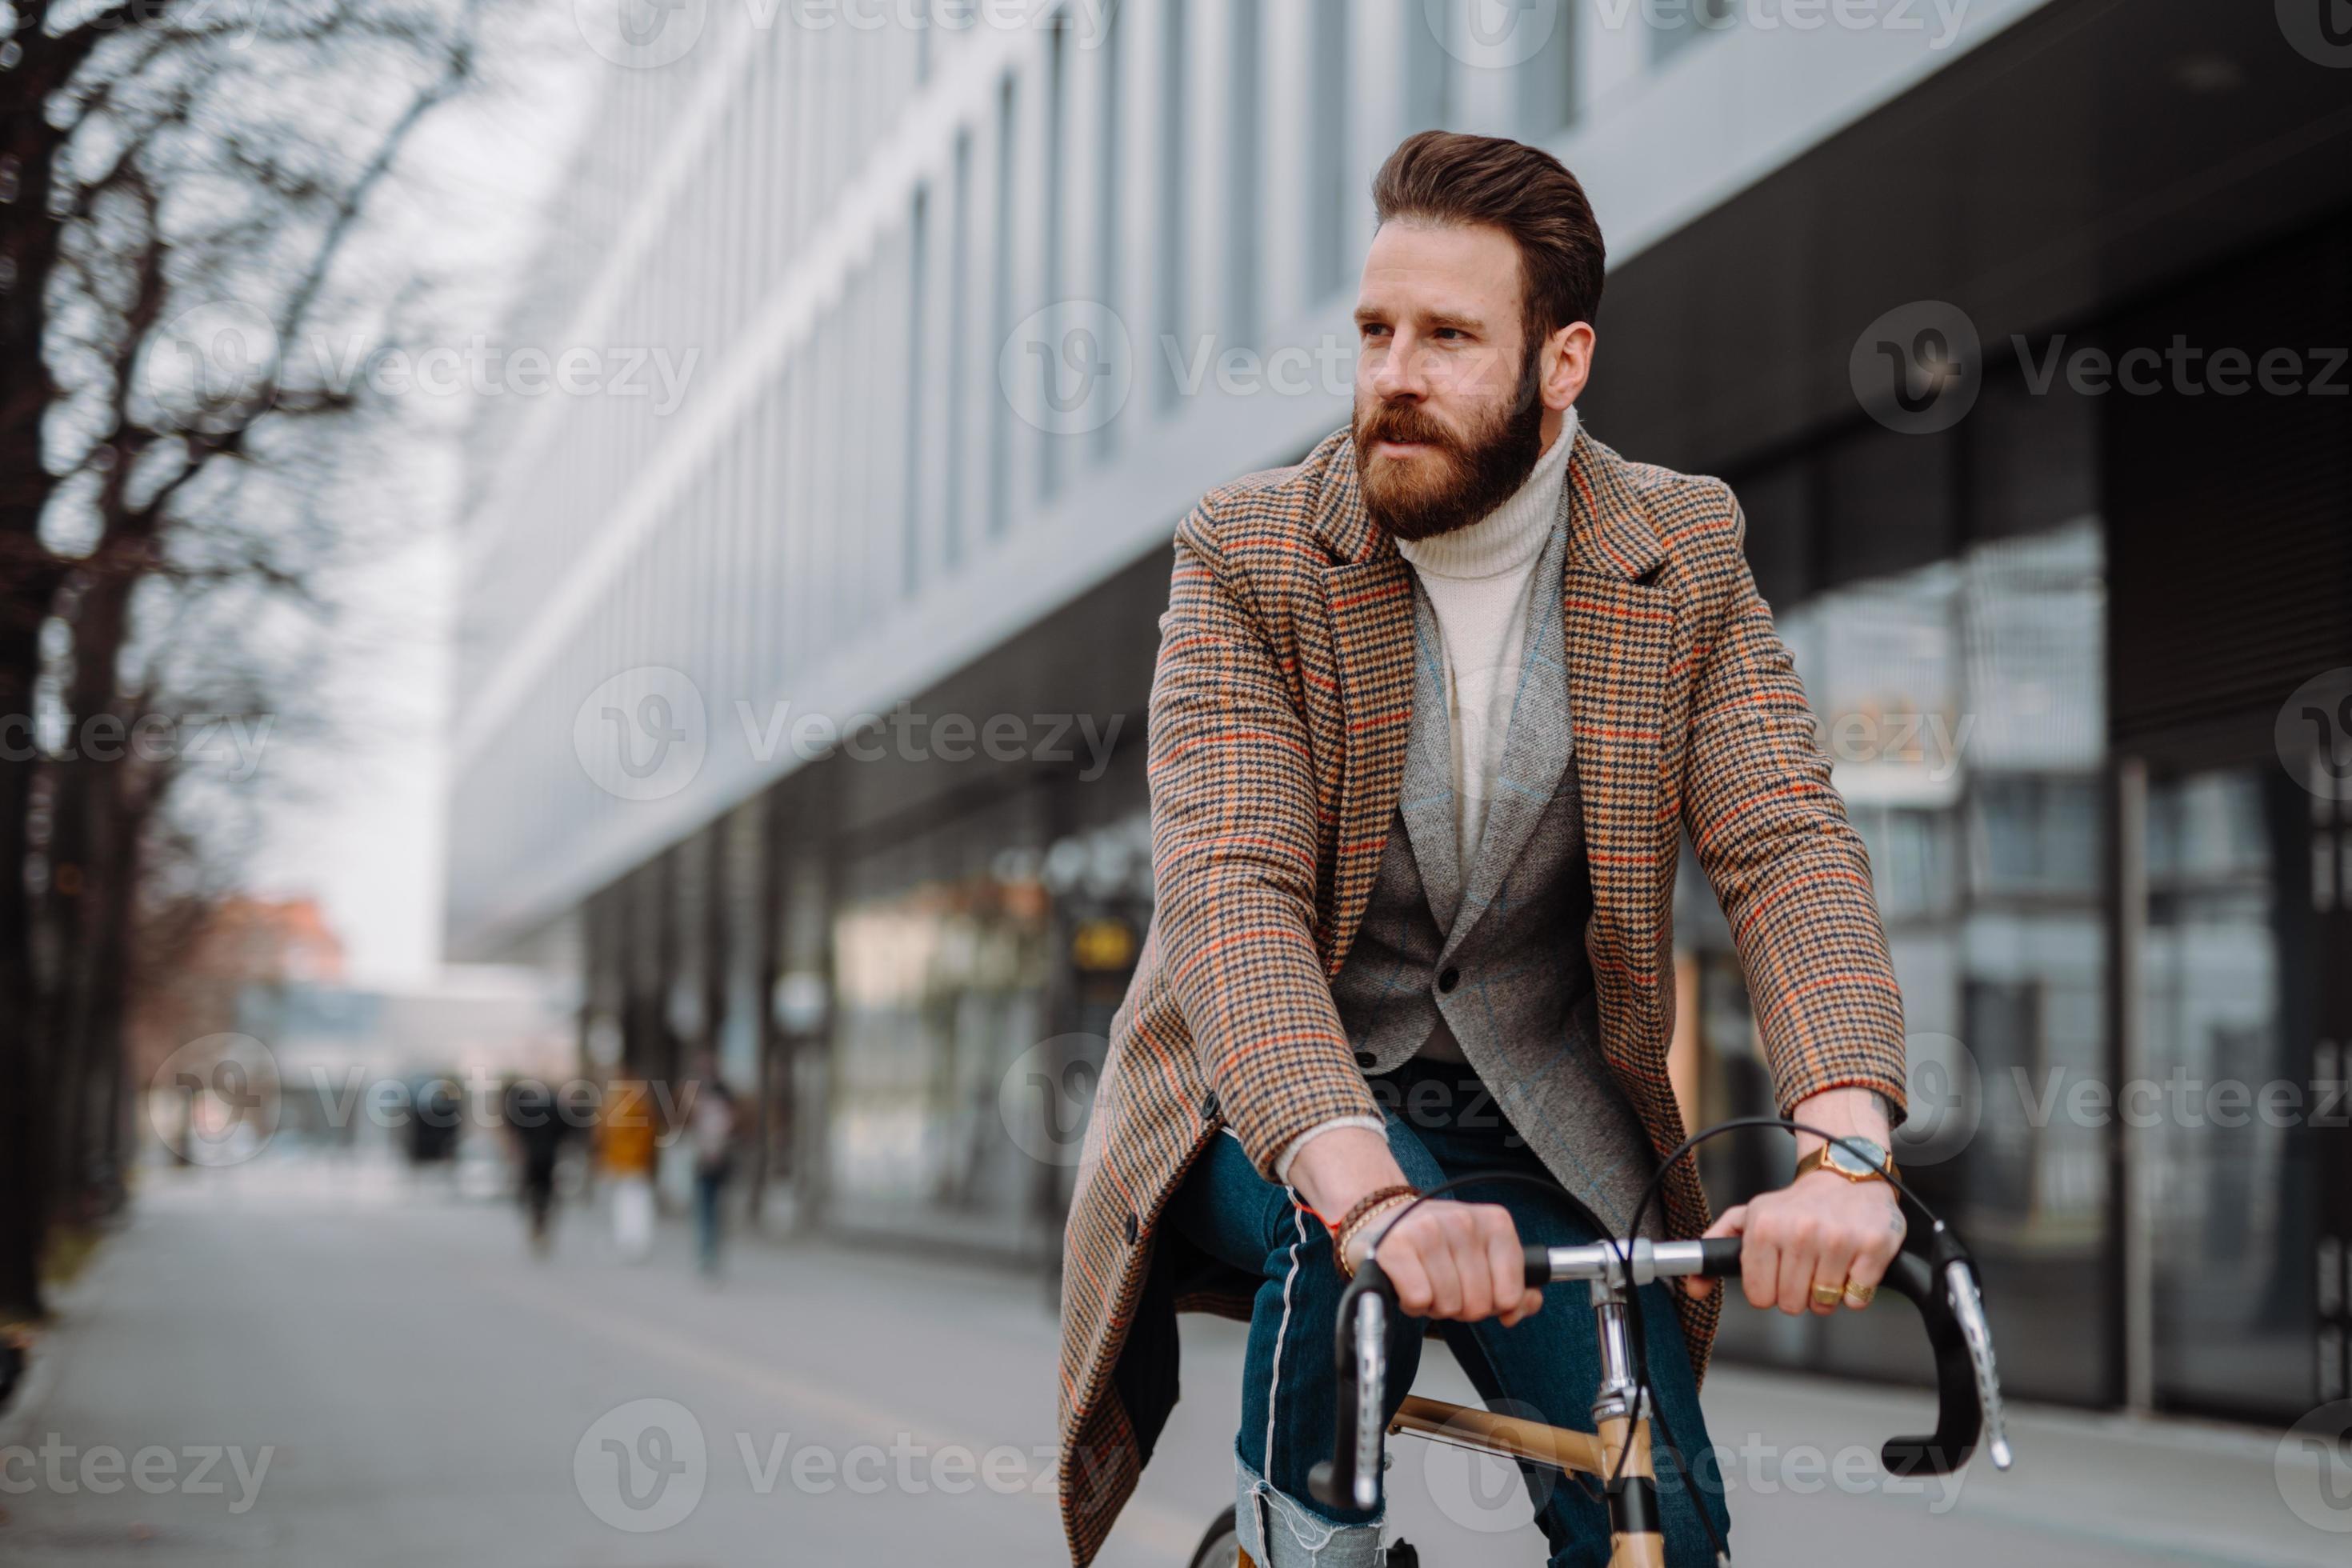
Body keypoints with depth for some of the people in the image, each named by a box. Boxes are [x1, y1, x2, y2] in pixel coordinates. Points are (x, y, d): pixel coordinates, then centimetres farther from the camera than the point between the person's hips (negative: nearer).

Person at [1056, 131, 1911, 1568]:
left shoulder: (1687, 554, -6)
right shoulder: (1248, 557, -13)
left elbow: (1791, 850, -17)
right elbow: (1229, 892, -26)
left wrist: (1845, 1150, -37)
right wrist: (1368, 1189, -44)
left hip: (1547, 1126, 2)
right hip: (1277, 1109, -2)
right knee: (1344, 1226, -34)